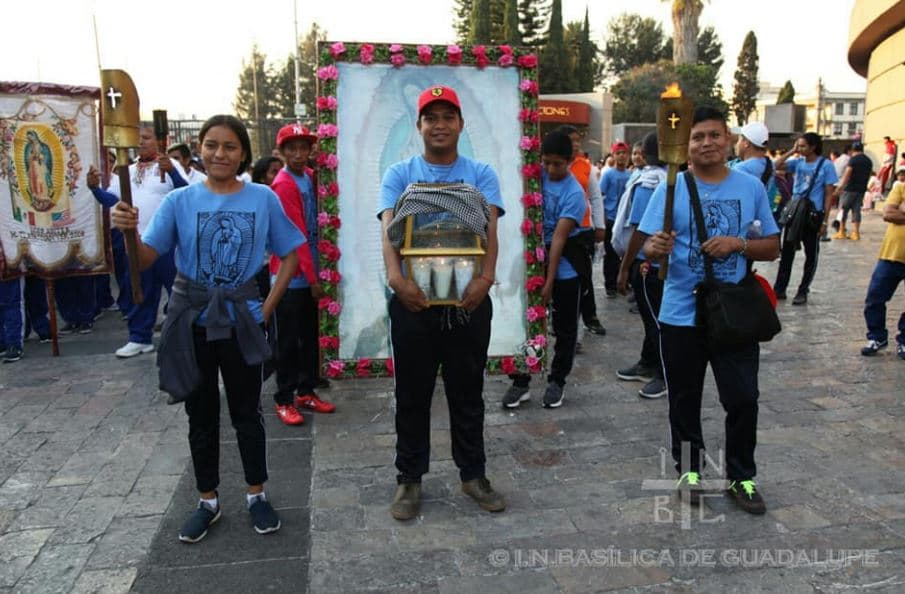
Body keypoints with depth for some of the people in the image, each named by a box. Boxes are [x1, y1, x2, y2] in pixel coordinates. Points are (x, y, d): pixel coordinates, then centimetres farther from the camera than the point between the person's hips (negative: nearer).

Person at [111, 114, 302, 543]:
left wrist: (267, 308, -3)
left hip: (240, 321, -1)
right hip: (192, 321, 1)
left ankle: (256, 495, 27)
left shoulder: (263, 199, -3)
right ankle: (208, 502, 28)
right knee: (201, 415, 12)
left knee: (246, 412, 11)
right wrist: (128, 232, -33)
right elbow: (145, 259, -11)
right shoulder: (180, 201, -3)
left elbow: (290, 255, 3)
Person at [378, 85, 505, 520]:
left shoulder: (481, 174, 6)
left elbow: (490, 228, -8)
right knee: (412, 395, 10)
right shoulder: (399, 174, 5)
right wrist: (395, 276, -30)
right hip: (413, 301, 0)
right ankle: (409, 478, 26)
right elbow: (389, 228, -10)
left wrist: (486, 276, -28)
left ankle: (473, 474, 29)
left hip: (468, 302, 1)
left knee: (468, 393, 12)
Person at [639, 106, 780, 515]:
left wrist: (738, 243, -13)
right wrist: (656, 249, -32)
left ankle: (741, 477, 24)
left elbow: (772, 247, 7)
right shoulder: (671, 188, -4)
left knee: (743, 399, 6)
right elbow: (649, 250, -8)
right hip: (681, 315, -1)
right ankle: (689, 470, 29)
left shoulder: (751, 188, 3)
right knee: (685, 400, 12)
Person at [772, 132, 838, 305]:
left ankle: (803, 291, 15)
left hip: (813, 214, -4)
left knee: (811, 254, 6)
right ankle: (779, 289, 15)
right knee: (787, 252, 7)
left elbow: (829, 195, -6)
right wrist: (791, 151, -5)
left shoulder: (825, 165, -6)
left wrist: (824, 221, -10)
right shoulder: (798, 162, 5)